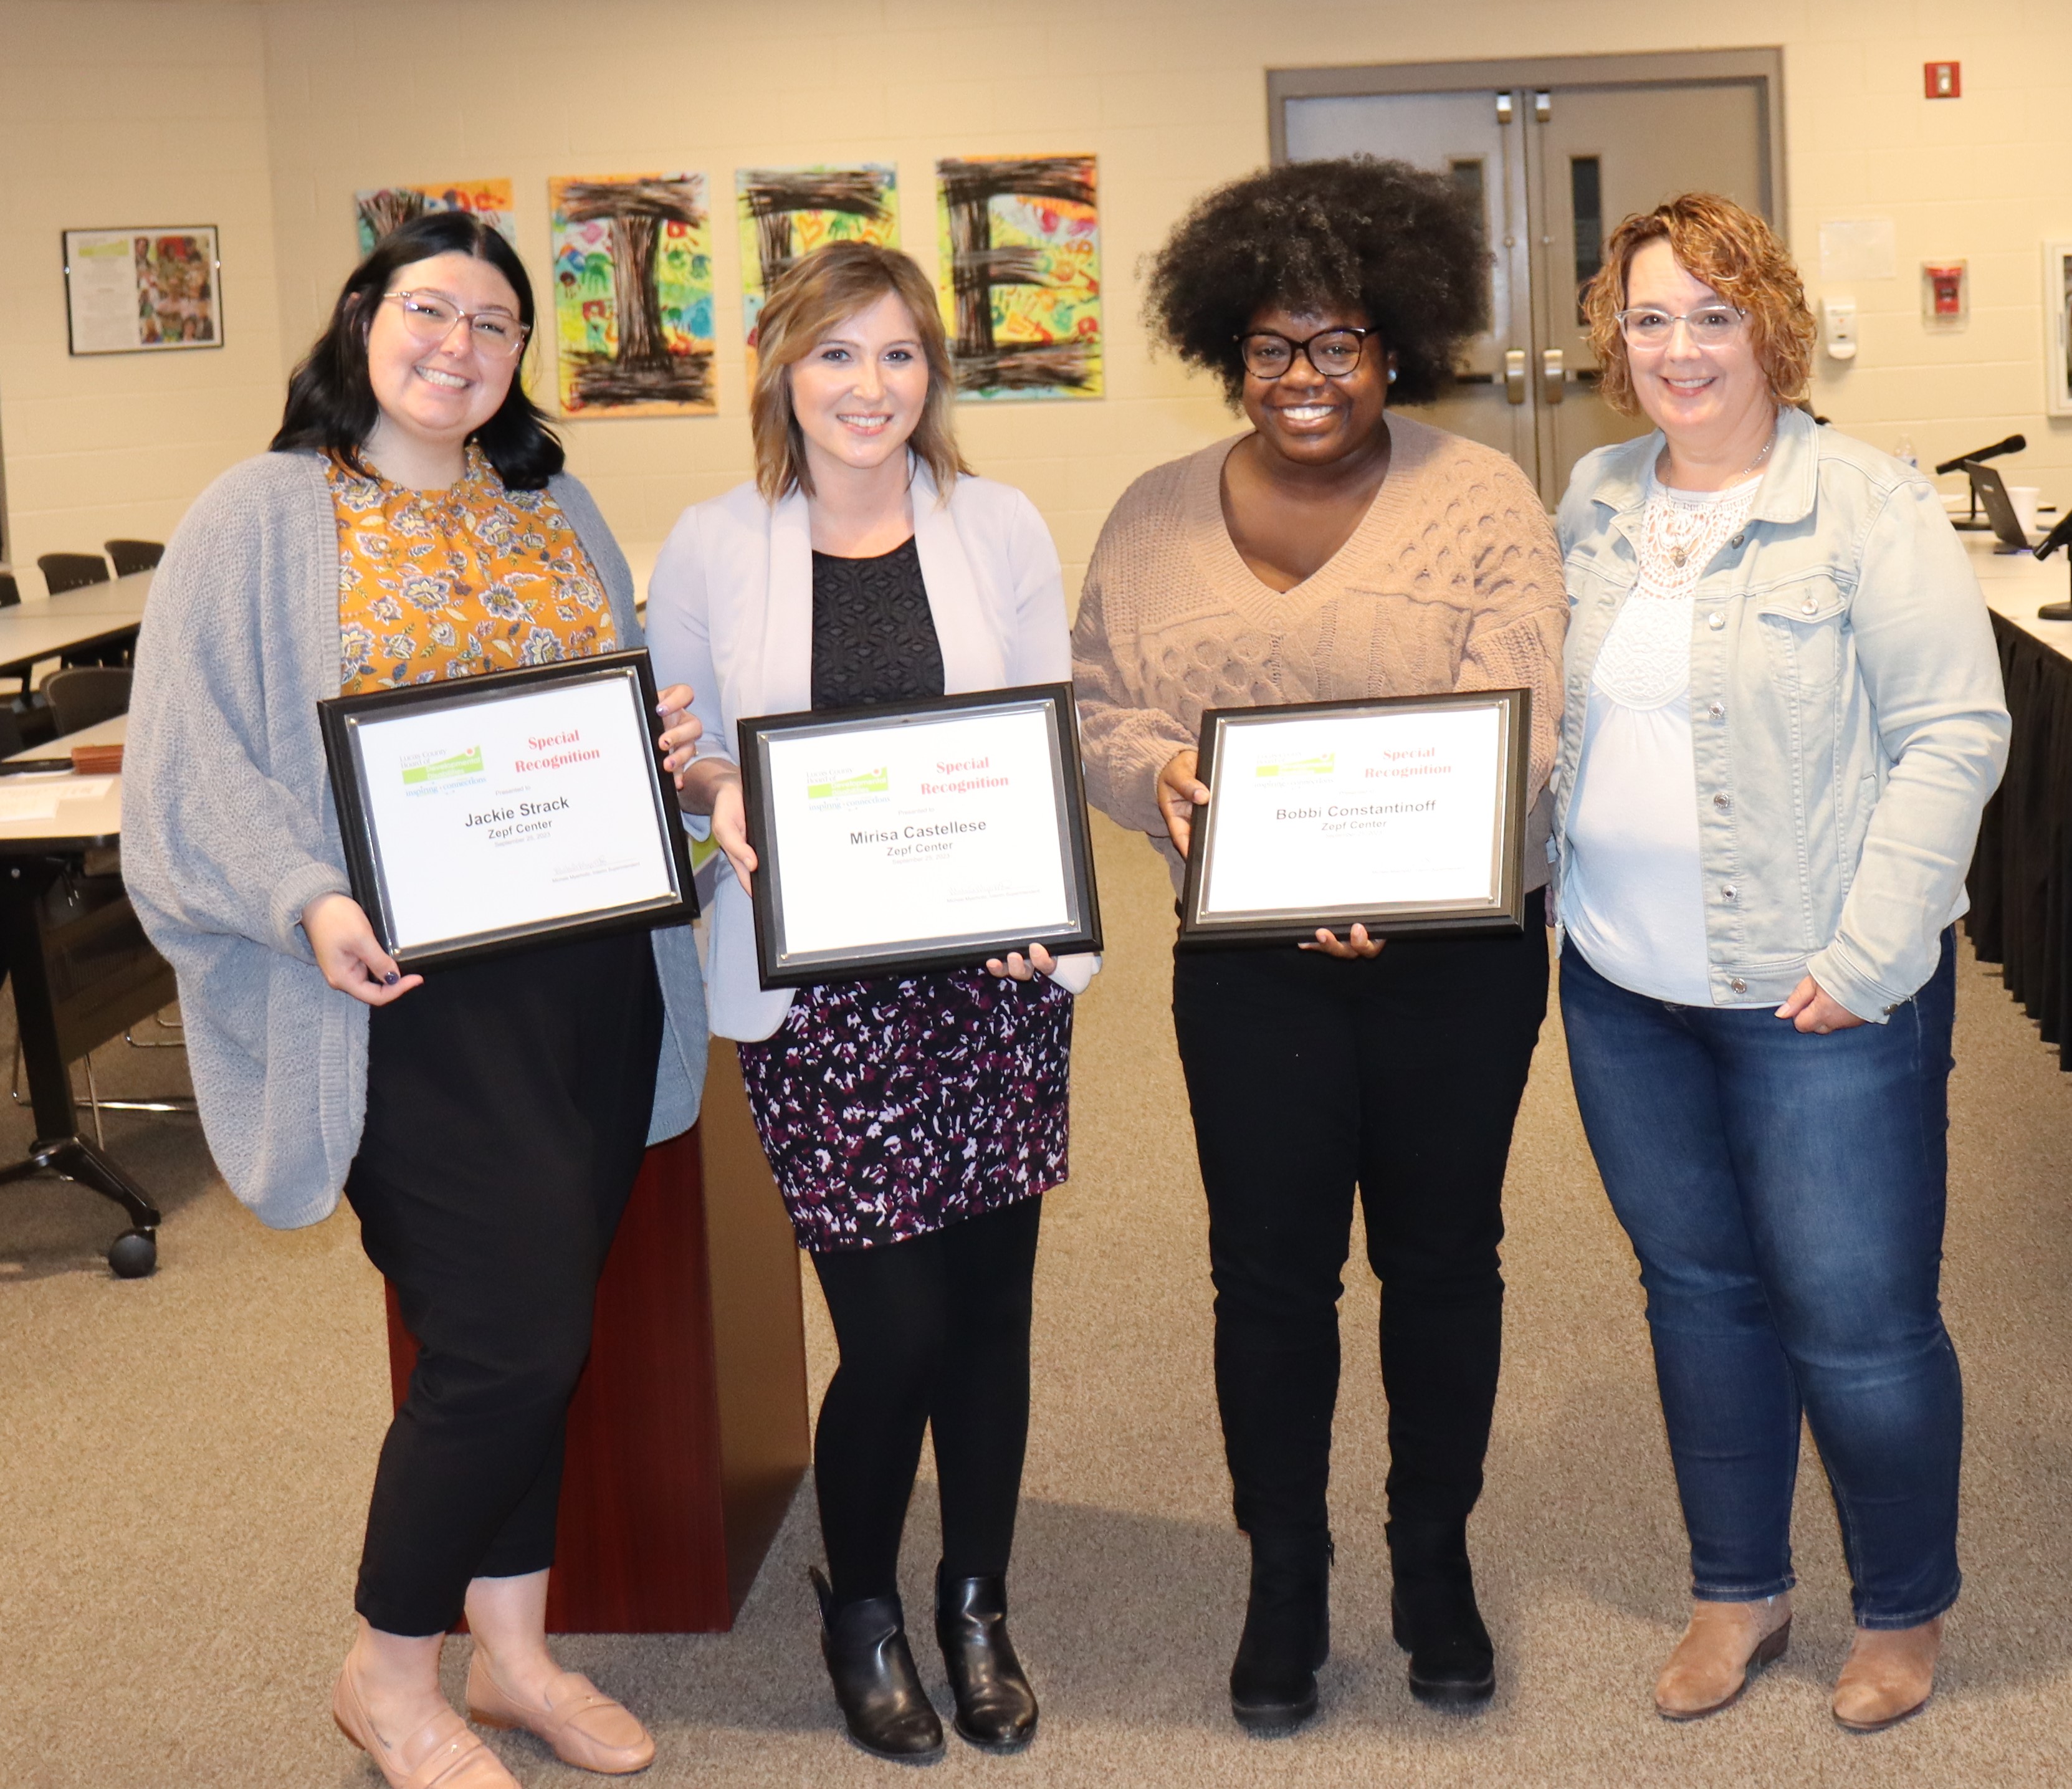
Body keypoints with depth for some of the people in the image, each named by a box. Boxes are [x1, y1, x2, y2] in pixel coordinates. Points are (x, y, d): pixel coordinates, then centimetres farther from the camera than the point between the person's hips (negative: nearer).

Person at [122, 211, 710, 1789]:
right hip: (410, 989, -5)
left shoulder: (556, 512, 14)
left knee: (539, 1328, 11)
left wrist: (674, 738, -1)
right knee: (512, 1336, -7)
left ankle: (513, 1645, 29)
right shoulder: (261, 519, -2)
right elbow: (198, 765, -7)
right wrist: (307, 902, -23)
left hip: (588, 975, 6)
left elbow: (633, 703, 23)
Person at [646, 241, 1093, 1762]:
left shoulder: (1001, 529, 5)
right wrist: (721, 798, -13)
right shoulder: (712, 549, 2)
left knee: (990, 1306, 9)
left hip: (991, 969, 2)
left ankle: (979, 1606, 32)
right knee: (894, 1328, -4)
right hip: (816, 983, -2)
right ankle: (862, 1610, 24)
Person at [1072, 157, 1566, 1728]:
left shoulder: (1481, 503, -5)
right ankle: (1286, 1579, 26)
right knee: (1269, 1267, 9)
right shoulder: (1158, 520, 5)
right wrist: (1155, 772, -19)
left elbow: (1515, 726, -13)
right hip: (1247, 959, 2)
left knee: (1442, 1255, 12)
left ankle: (1436, 1557, 31)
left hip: (1453, 953, -1)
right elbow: (1093, 708, 5)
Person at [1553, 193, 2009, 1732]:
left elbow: (1954, 735, -12)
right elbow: (1545, 719, 15)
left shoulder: (1869, 506, -10)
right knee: (1697, 1290, 16)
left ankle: (1905, 1612, 26)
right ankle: (1739, 1592, 34)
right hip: (1625, 994, 5)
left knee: (1857, 1320, 2)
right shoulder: (1592, 506, 8)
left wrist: (1864, 959, -17)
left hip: (1817, 1001, -5)